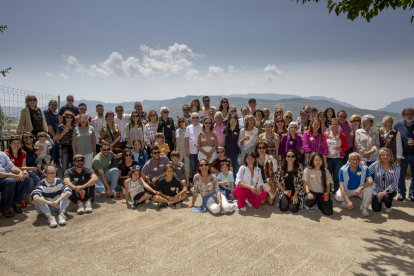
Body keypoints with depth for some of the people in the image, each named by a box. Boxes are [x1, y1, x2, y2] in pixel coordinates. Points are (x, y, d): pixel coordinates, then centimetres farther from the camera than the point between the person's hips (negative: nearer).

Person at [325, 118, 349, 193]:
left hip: (338, 158, 0)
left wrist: (340, 149, -10)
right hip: (328, 158, 0)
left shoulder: (342, 135, 5)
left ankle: (336, 192, 14)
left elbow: (347, 146, 7)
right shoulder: (326, 135, 5)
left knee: (337, 176, 1)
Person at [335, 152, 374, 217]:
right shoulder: (343, 170, -20)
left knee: (369, 189, -29)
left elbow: (370, 181, -27)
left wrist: (361, 187, -47)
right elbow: (342, 186, -22)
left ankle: (364, 207, -4)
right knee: (338, 197, -30)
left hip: (359, 189, 1)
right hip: (347, 190, -1)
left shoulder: (364, 168, -15)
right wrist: (348, 201, -32)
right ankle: (345, 202, 10)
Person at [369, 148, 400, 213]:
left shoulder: (396, 167, -11)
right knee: (376, 209, -11)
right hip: (377, 190, 1)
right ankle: (379, 200, 26)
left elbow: (395, 182, -17)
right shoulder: (375, 165, -7)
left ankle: (388, 206, 4)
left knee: (387, 197, -35)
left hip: (389, 190, -1)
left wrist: (385, 191, -29)